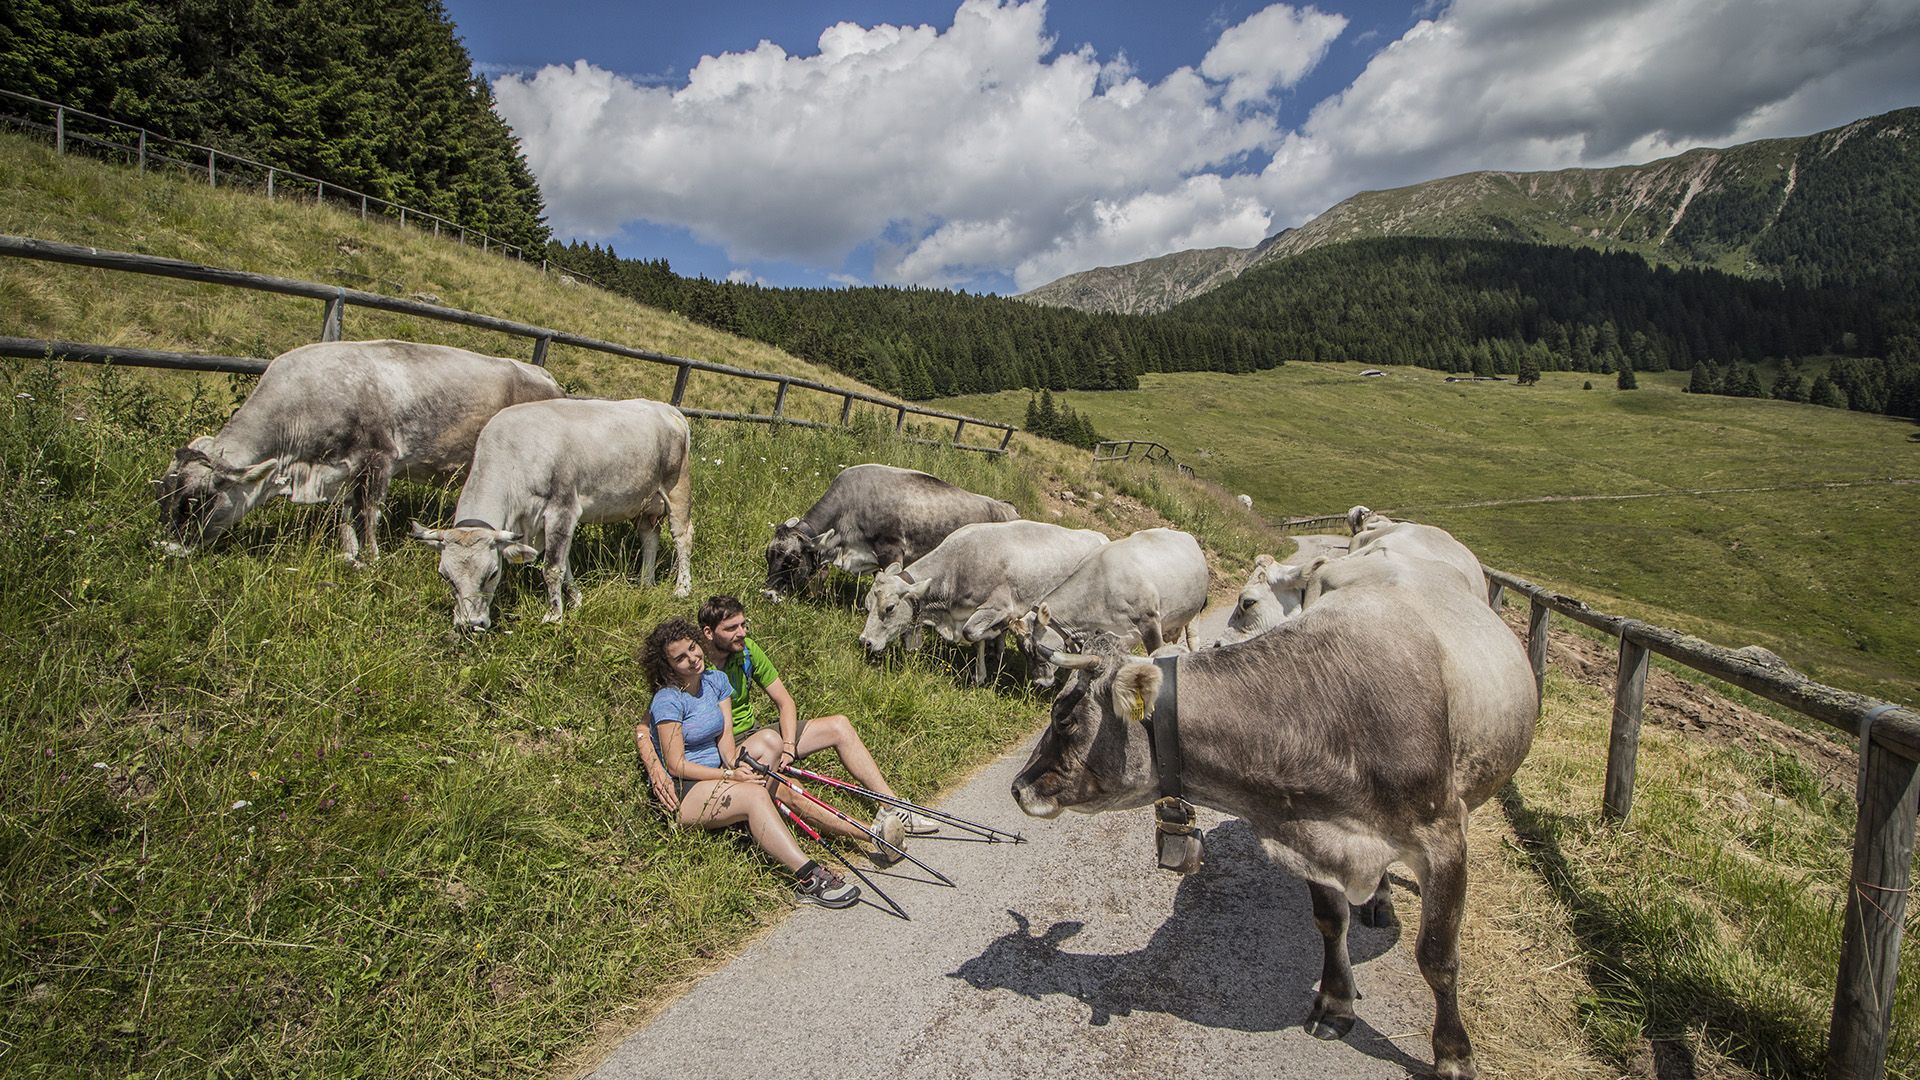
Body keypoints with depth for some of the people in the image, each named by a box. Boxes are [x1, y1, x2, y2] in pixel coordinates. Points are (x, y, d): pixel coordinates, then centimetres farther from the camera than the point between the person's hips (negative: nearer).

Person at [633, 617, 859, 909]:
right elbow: (676, 765, -15)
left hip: (715, 775, 8)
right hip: (682, 791, -8)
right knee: (755, 794, -33)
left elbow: (725, 734, 2)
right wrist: (730, 775, -20)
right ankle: (808, 878, -41)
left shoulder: (716, 680, 9)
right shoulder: (668, 700, -12)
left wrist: (733, 765, -19)